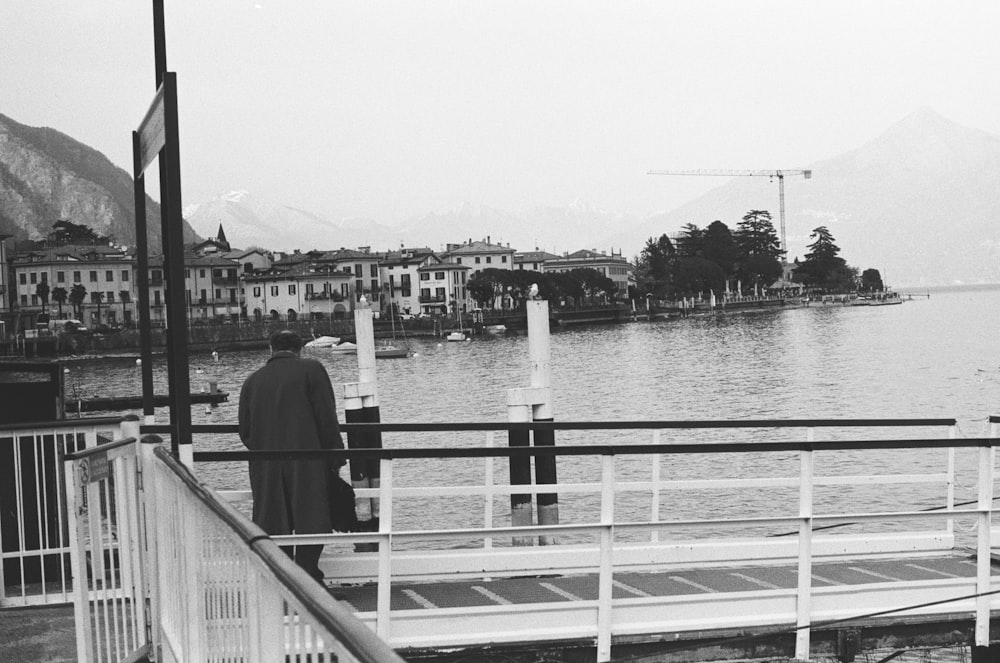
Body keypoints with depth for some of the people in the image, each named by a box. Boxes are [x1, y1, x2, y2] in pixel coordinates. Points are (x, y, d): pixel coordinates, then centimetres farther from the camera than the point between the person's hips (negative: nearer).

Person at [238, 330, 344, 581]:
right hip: (307, 466, -4)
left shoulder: (252, 380, 10)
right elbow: (327, 418, -7)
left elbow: (245, 431, 10)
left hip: (266, 469, 4)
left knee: (275, 527, 9)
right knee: (311, 521, 1)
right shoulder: (311, 370, -2)